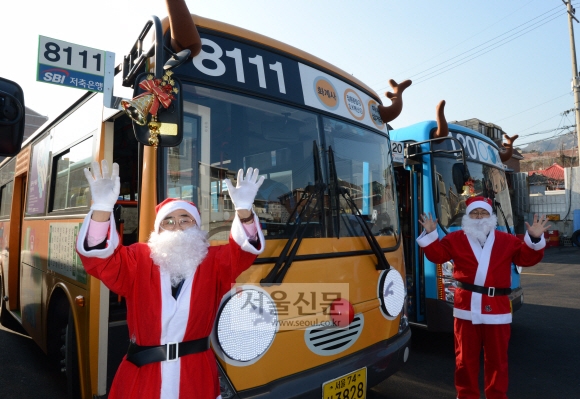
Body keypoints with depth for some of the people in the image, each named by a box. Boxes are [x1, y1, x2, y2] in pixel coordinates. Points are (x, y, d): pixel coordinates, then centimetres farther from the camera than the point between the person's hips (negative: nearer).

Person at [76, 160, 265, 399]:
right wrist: (103, 208, -35)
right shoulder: (137, 260, -2)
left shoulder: (213, 261, -2)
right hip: (142, 374, 0)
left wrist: (244, 211, -37)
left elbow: (243, 252, -17)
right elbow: (99, 258, -16)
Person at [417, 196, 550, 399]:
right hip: (466, 307, -1)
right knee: (466, 357, 10)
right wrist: (430, 234, -15)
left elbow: (526, 258, 2)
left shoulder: (507, 240, 7)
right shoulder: (455, 239, 3)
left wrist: (534, 239, -13)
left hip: (497, 308, 1)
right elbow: (437, 255, -2)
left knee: (497, 358, 13)